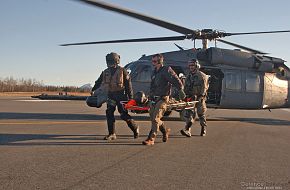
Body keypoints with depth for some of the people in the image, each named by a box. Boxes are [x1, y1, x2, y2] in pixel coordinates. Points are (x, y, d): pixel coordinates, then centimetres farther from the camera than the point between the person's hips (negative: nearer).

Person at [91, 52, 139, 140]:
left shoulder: (122, 71, -7)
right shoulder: (105, 72, 8)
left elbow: (128, 84, -7)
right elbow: (99, 82, 21)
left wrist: (130, 97, -9)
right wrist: (93, 90, 21)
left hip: (121, 95, -5)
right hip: (111, 95, 5)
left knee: (124, 115, -6)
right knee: (109, 113, -1)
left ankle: (135, 127, 18)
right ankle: (112, 134, 8)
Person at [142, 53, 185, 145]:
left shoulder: (166, 70, -8)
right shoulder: (154, 72, 18)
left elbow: (176, 81, -12)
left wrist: (181, 91, -16)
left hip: (162, 99, -8)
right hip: (153, 99, 8)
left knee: (155, 119, -14)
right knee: (153, 118, 11)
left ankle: (151, 139, -12)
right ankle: (165, 131, 33)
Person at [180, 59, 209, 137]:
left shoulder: (202, 76, -3)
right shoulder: (188, 77, 15)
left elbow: (204, 88, -11)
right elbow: (185, 88, 20)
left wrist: (200, 96, -20)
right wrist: (185, 96, 10)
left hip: (200, 98, -4)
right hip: (190, 98, 4)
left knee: (201, 114, 7)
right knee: (188, 113, -11)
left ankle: (204, 129, 24)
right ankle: (187, 130, -18)